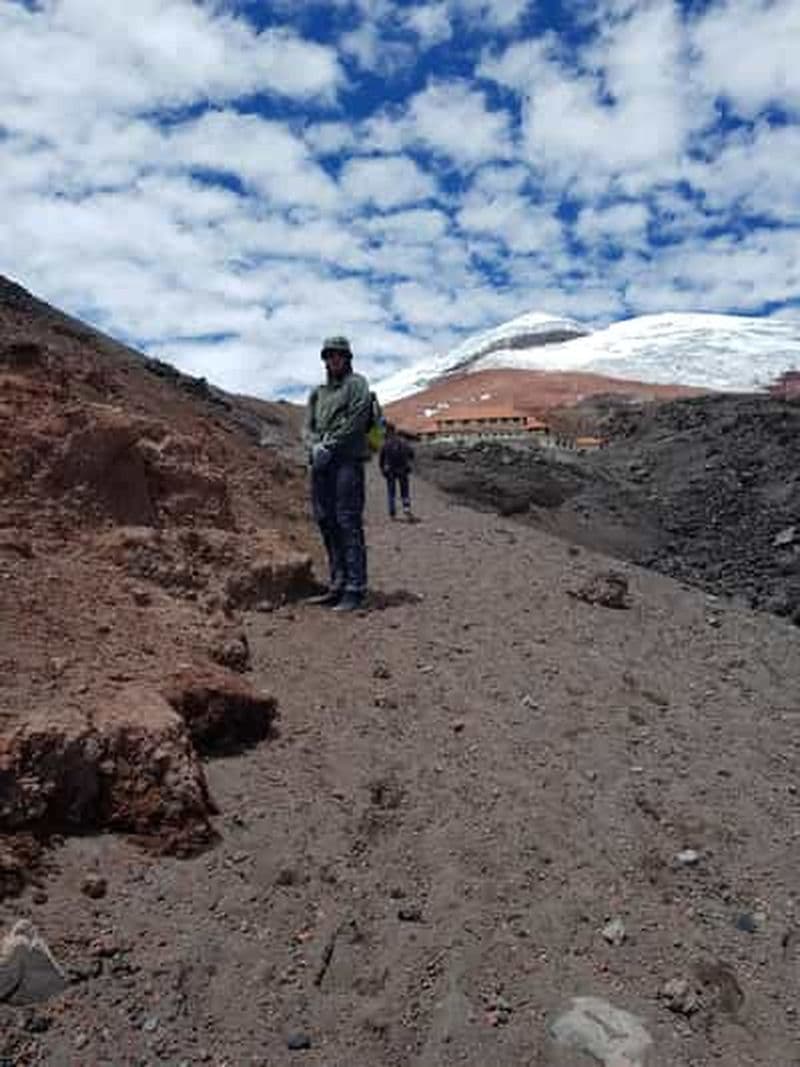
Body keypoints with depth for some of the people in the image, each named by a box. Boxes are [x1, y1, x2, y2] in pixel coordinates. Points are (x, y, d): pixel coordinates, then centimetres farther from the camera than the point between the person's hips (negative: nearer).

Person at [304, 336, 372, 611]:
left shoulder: (357, 384, 5)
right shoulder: (317, 392, 23)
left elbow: (356, 420, -8)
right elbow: (308, 426, 15)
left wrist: (330, 446, -14)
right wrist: (315, 446, -6)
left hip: (347, 460, -7)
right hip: (321, 464, 7)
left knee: (348, 523, -11)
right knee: (326, 522, 7)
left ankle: (355, 589, -11)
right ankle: (337, 584, 14)